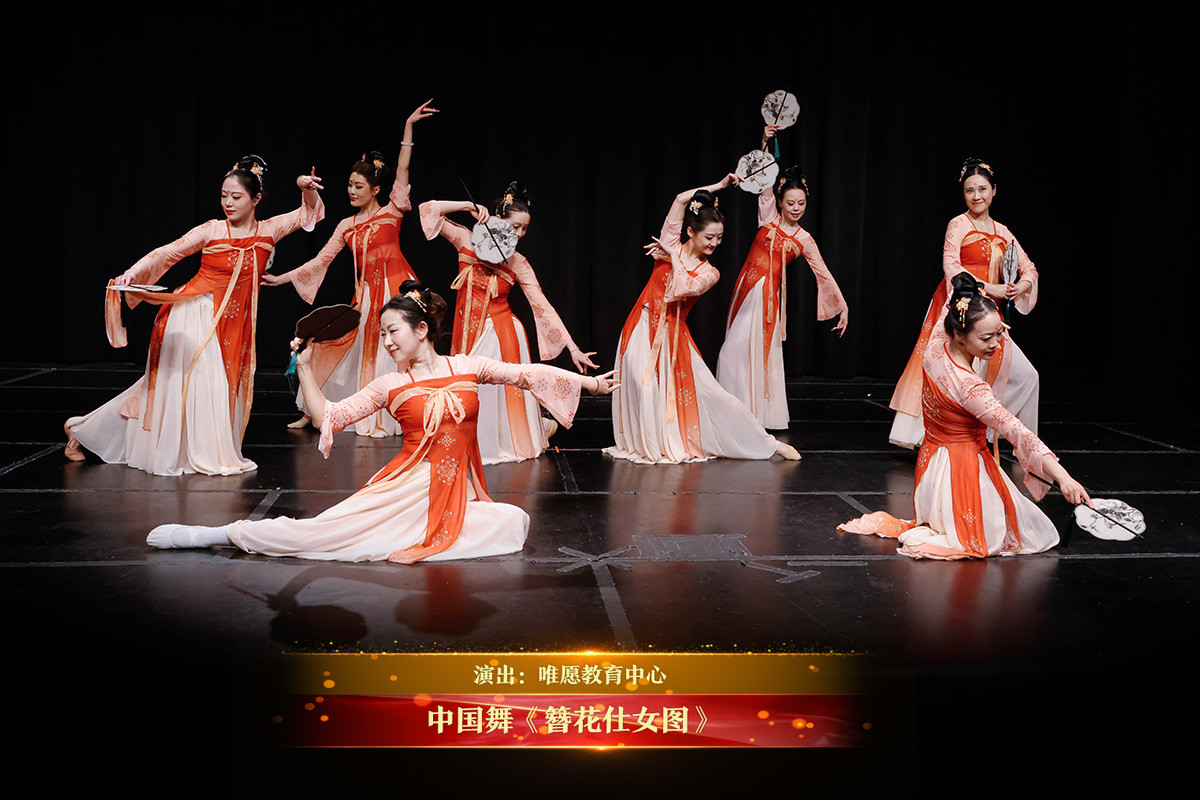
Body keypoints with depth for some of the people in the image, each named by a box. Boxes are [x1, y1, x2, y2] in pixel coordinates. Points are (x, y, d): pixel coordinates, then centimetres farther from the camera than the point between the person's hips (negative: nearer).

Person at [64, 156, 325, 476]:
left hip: (231, 322, 5)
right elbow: (168, 253, -7)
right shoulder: (211, 231, -6)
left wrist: (306, 188, -8)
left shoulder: (268, 231, 3)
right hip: (195, 314, -4)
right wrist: (133, 272, -22)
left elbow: (311, 212, 12)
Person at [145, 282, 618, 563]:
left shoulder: (466, 367, 7)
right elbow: (328, 417, 5)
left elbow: (528, 373, 10)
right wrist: (304, 368, -2)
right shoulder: (389, 387, 6)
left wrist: (587, 381, 9)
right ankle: (219, 534, -6)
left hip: (457, 496, 2)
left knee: (514, 523, -25)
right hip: (407, 489, -2)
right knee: (323, 530, -16)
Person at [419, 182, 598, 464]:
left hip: (500, 334, -2)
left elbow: (542, 306, -5)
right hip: (469, 334, 2)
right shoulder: (468, 240, 0)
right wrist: (467, 207, -10)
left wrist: (573, 348, -10)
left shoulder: (518, 264, -2)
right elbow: (428, 209, 1)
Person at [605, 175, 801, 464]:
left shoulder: (709, 273, 0)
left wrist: (674, 259, -10)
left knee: (707, 390, -2)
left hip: (674, 335, 0)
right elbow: (681, 199, -7)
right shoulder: (672, 244, 1)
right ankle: (651, 446, 2)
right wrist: (718, 186, -2)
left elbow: (682, 289, -20)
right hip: (644, 331, 0)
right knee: (644, 386, -16)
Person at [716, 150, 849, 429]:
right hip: (746, 288, 2)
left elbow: (824, 273, 6)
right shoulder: (770, 217, 6)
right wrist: (765, 142, -16)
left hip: (768, 294, -2)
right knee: (735, 350, 3)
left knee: (760, 351, -6)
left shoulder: (804, 240, 4)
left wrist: (843, 307, 2)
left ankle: (762, 412, 4)